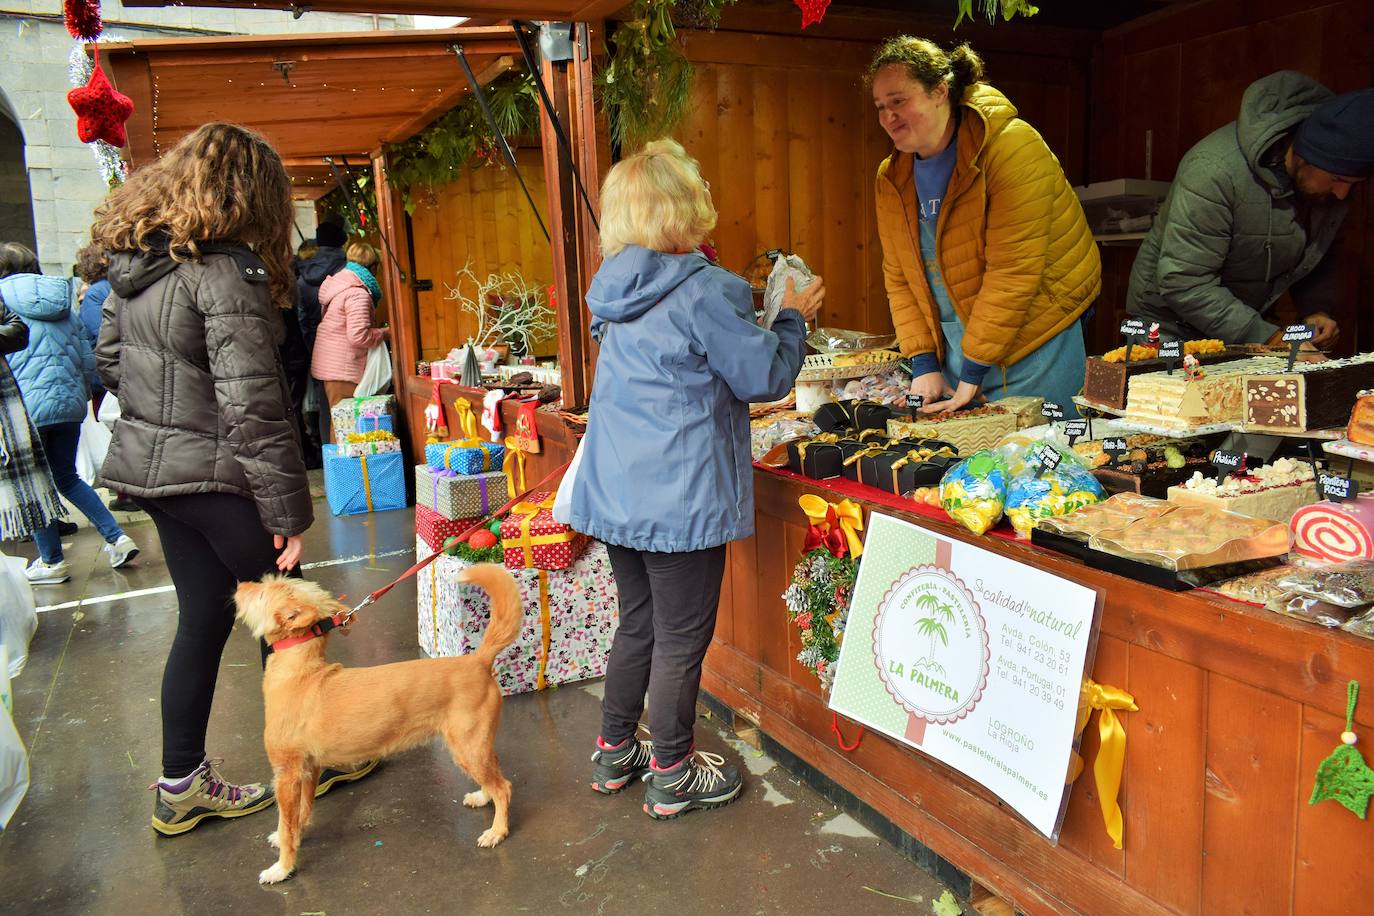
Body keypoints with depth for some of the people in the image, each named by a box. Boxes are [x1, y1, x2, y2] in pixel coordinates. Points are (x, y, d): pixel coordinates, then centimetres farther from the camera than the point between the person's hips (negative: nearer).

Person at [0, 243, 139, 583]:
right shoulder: (64, 306, 12)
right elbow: (88, 362, 11)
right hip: (69, 403, 5)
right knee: (67, 478, 20)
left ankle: (51, 561, 17)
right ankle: (116, 537, 10)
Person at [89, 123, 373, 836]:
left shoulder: (134, 261, 6)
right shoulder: (226, 273, -21)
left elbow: (109, 359, 17)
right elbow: (253, 409, -24)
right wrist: (289, 513, -19)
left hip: (153, 469, 8)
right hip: (216, 478, -8)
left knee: (203, 618, 17)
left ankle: (181, 786, 28)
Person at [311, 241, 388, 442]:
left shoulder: (334, 283, 13)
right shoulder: (358, 293, -16)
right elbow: (358, 336, -22)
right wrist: (384, 333, -7)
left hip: (327, 363, 10)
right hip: (343, 369, -10)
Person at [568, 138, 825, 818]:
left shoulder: (617, 292, 8)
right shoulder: (704, 291, -17)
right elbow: (767, 378, -11)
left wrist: (754, 318, 19)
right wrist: (792, 319, 5)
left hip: (616, 490, 8)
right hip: (680, 498, -8)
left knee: (637, 624, 21)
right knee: (681, 637, 7)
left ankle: (615, 752, 35)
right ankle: (672, 775, 23)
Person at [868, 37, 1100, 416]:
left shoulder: (1010, 149, -18)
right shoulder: (891, 177, 3)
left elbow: (1013, 270, -22)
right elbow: (899, 277, 4)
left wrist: (972, 370, -21)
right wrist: (923, 364, -4)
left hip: (1035, 346, -5)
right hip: (952, 353, 6)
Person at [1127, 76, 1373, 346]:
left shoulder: (1334, 178, -7)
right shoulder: (1215, 171, -30)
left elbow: (1325, 252, 10)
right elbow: (1183, 283, -32)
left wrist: (1318, 310, -9)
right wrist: (1264, 337, -32)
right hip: (1173, 325, -5)